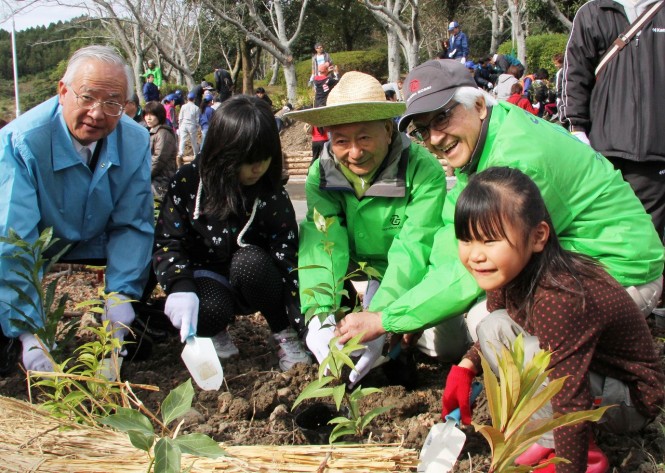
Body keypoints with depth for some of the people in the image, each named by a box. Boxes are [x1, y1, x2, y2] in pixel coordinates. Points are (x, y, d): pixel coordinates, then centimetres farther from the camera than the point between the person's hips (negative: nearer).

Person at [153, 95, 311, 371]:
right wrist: (180, 287, -30)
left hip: (252, 282, 0)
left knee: (250, 261, -35)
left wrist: (306, 325, -28)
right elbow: (167, 241, -10)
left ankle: (284, 337, -11)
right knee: (209, 310, -35)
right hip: (205, 275, 0)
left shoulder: (274, 199, -14)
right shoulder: (188, 182, -12)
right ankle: (213, 333, 4)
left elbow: (287, 261, -17)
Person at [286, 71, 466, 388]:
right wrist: (319, 317, -41)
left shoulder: (423, 171, -25)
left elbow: (411, 251, -32)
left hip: (411, 279, -2)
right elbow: (321, 243, -26)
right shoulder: (321, 173, -14)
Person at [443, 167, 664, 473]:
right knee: (492, 328, -4)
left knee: (524, 355, -30)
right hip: (583, 369, 8)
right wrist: (465, 368, -3)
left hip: (631, 400, -8)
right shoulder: (507, 274, -9)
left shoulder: (558, 298, -36)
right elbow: (493, 338, 12)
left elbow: (571, 404, -35)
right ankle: (547, 436, -2)